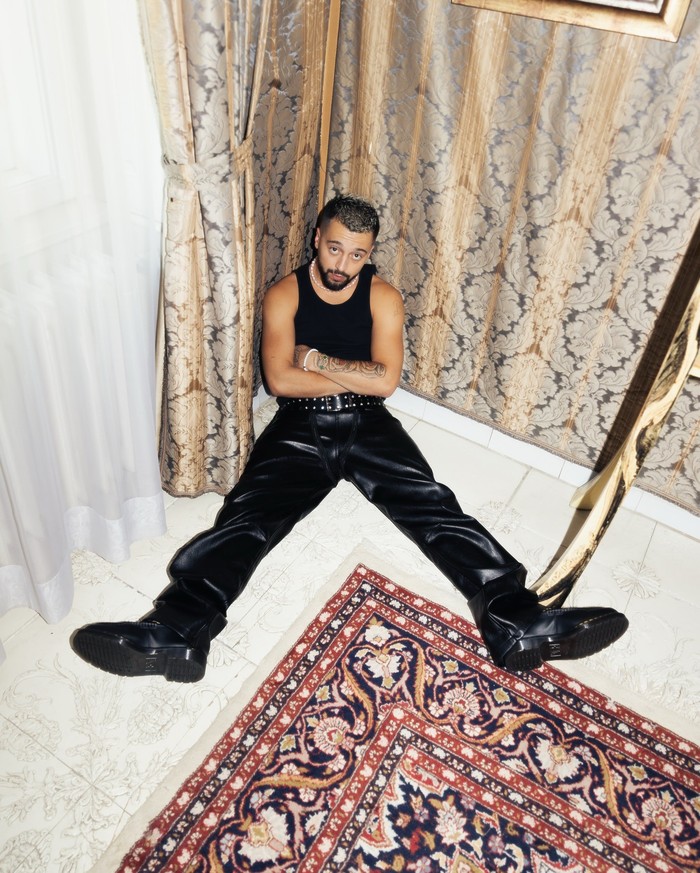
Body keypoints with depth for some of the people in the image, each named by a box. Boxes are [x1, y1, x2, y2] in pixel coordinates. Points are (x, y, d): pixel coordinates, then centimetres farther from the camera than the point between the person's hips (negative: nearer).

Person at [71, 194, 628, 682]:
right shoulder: (284, 295, 3)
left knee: (433, 506, -19)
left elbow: (385, 381, -8)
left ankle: (517, 624, -29)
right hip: (300, 428, 0)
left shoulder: (383, 297, 5)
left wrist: (317, 360, -7)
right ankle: (176, 632, -37)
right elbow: (280, 380, -11)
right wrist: (357, 373, -9)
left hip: (367, 425, 1)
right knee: (249, 514, -23)